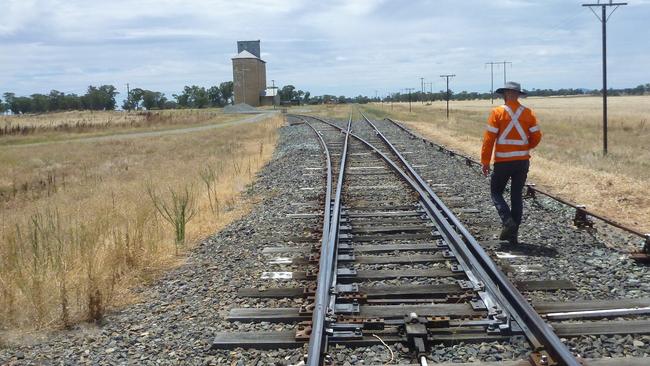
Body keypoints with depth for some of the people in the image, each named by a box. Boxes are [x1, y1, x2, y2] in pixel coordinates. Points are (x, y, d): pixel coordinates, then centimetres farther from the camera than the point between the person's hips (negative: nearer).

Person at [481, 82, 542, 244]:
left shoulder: (497, 113, -8)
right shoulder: (528, 113, 2)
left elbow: (489, 138, -10)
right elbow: (536, 136, 1)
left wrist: (485, 161, -4)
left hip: (503, 162, -3)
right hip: (523, 161, 4)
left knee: (496, 192, 12)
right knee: (517, 196, 10)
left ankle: (508, 220, -10)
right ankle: (513, 234, 13)